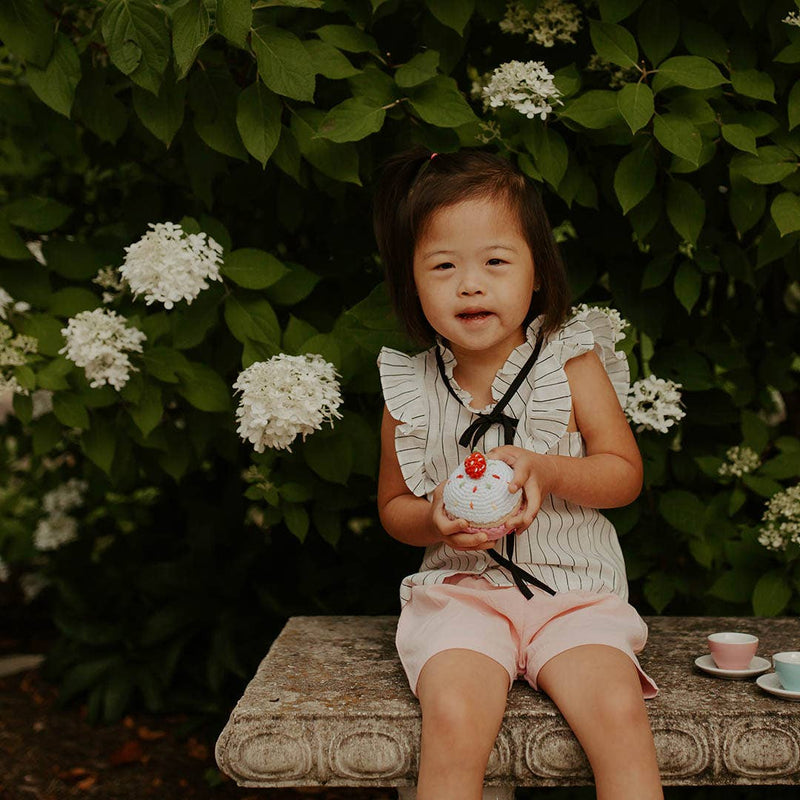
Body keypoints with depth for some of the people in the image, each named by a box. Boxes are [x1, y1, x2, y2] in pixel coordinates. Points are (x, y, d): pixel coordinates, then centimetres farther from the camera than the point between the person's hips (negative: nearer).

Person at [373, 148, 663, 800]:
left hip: (574, 591, 0)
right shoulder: (410, 392, 2)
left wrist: (546, 470, -18)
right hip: (462, 590, 0)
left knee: (619, 712, -25)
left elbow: (626, 475, 1)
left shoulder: (571, 362, 0)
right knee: (454, 721, -26)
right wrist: (436, 521, -11)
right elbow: (393, 507, 13)